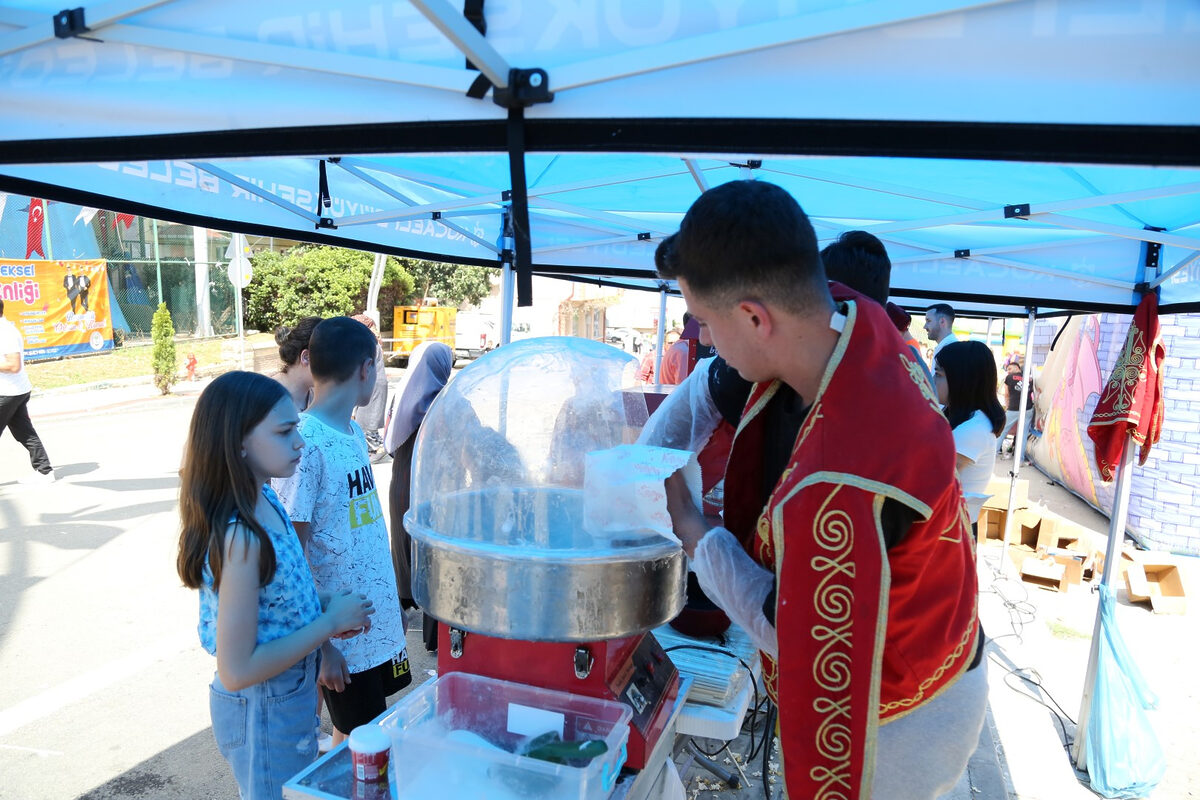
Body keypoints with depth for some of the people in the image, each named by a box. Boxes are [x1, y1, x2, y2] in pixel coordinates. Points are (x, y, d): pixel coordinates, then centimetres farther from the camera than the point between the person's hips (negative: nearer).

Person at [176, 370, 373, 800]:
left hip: (292, 695, 8)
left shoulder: (266, 501, -4)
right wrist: (330, 622, -21)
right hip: (263, 714, -8)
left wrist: (324, 604, -4)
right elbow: (236, 671, -28)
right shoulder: (239, 538, -31)